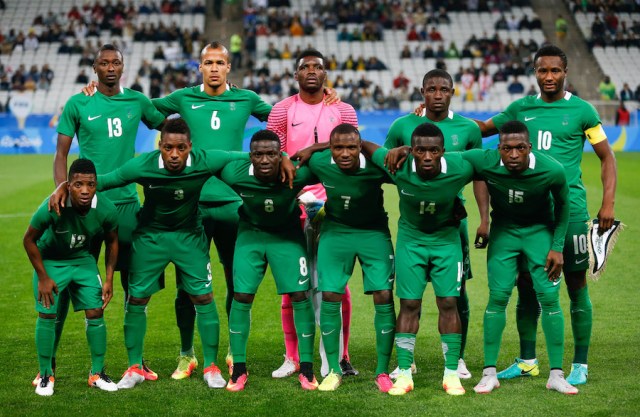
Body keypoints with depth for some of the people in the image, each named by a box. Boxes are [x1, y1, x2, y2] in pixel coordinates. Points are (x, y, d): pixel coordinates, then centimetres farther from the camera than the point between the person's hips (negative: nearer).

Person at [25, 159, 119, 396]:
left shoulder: (106, 210, -26)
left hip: (83, 260, 2)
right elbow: (29, 239, -16)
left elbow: (112, 242, -3)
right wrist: (43, 277, -13)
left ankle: (97, 373, 12)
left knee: (95, 312, -4)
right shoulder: (52, 207, -34)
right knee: (47, 315, -8)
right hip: (49, 260, -2)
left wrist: (109, 279, -4)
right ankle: (45, 375, 9)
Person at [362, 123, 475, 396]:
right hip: (410, 238, 0)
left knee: (448, 302, -3)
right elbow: (364, 146, -12)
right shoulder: (399, 167, -26)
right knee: (409, 304, -2)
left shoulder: (459, 170, -26)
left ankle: (451, 374, 7)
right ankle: (404, 374, 5)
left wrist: (463, 207, 5)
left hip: (446, 238, 0)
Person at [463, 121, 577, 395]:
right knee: (498, 296, -8)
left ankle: (556, 375, 3)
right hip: (503, 229, 0)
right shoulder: (484, 162, -28)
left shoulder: (552, 171, -27)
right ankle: (489, 373, 2)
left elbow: (562, 207, -7)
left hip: (540, 230, 0)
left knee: (549, 297, -7)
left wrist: (557, 247, -6)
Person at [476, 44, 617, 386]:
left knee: (576, 286, 1)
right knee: (526, 284, 7)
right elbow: (484, 128, 21)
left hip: (569, 208, -3)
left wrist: (608, 203, -5)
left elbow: (606, 157, 5)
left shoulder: (581, 110, 1)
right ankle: (527, 361, 20)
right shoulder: (521, 108, 10)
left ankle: (580, 365, 10)